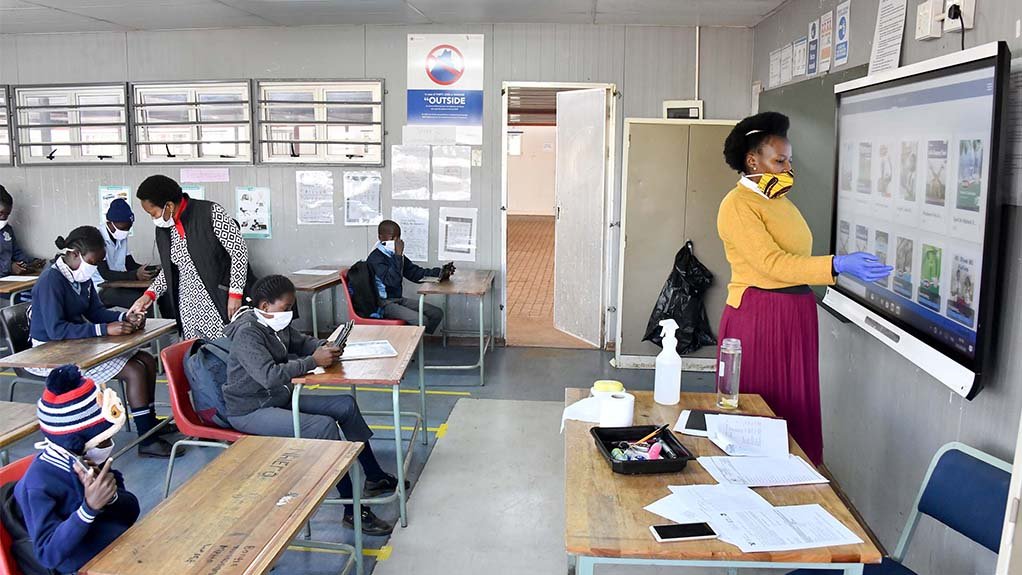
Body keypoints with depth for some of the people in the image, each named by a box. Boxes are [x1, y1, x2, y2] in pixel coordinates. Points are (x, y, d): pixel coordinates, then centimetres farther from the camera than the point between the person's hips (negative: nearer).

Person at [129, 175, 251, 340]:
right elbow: (168, 269, 20)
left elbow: (239, 251, -10)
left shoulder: (211, 213, -10)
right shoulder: (163, 229, 9)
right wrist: (150, 294, 4)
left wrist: (235, 294, -13)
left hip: (220, 304, -5)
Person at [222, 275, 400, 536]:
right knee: (324, 426, -28)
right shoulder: (246, 334, -23)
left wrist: (324, 347, -3)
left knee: (346, 405, 5)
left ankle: (374, 478, 17)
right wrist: (313, 361, -29)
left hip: (280, 399, 10)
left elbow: (302, 342, 19)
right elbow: (269, 376, -35)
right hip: (251, 411, -10)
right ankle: (352, 511, -21)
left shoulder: (278, 324, 3)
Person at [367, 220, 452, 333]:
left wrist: (441, 272, 1)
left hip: (399, 299, 9)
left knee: (437, 313, -1)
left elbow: (415, 273, 13)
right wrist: (398, 255, -26)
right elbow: (392, 280, -28)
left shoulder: (395, 254, 9)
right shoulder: (376, 258, -16)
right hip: (383, 304, -8)